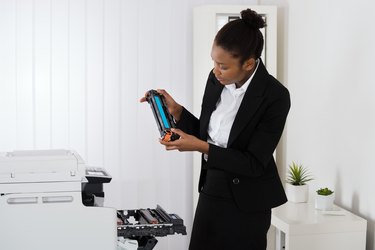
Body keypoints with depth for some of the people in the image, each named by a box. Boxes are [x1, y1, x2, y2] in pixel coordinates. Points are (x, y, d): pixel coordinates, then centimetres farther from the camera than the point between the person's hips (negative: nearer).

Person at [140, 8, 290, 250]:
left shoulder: (275, 97, -21)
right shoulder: (216, 80, -3)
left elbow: (254, 163, -19)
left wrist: (200, 147, -24)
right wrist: (176, 111, -6)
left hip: (247, 202, -5)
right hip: (212, 191, 6)